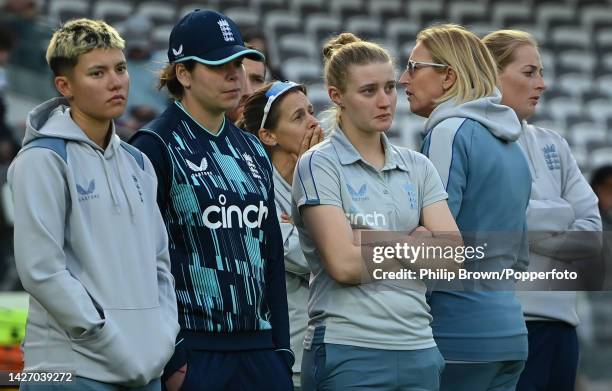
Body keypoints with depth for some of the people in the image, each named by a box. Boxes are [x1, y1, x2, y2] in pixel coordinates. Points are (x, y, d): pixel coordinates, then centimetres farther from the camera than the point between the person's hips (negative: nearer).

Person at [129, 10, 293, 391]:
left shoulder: (253, 151, 16)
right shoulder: (156, 147, -6)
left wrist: (281, 349, 11)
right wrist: (171, 359, -15)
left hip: (259, 349, 6)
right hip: (193, 353, -6)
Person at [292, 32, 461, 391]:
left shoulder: (417, 167, 12)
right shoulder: (318, 166, -3)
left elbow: (452, 257, 0)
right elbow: (344, 264, -14)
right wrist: (414, 245, 0)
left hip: (418, 348, 5)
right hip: (348, 351, -5)